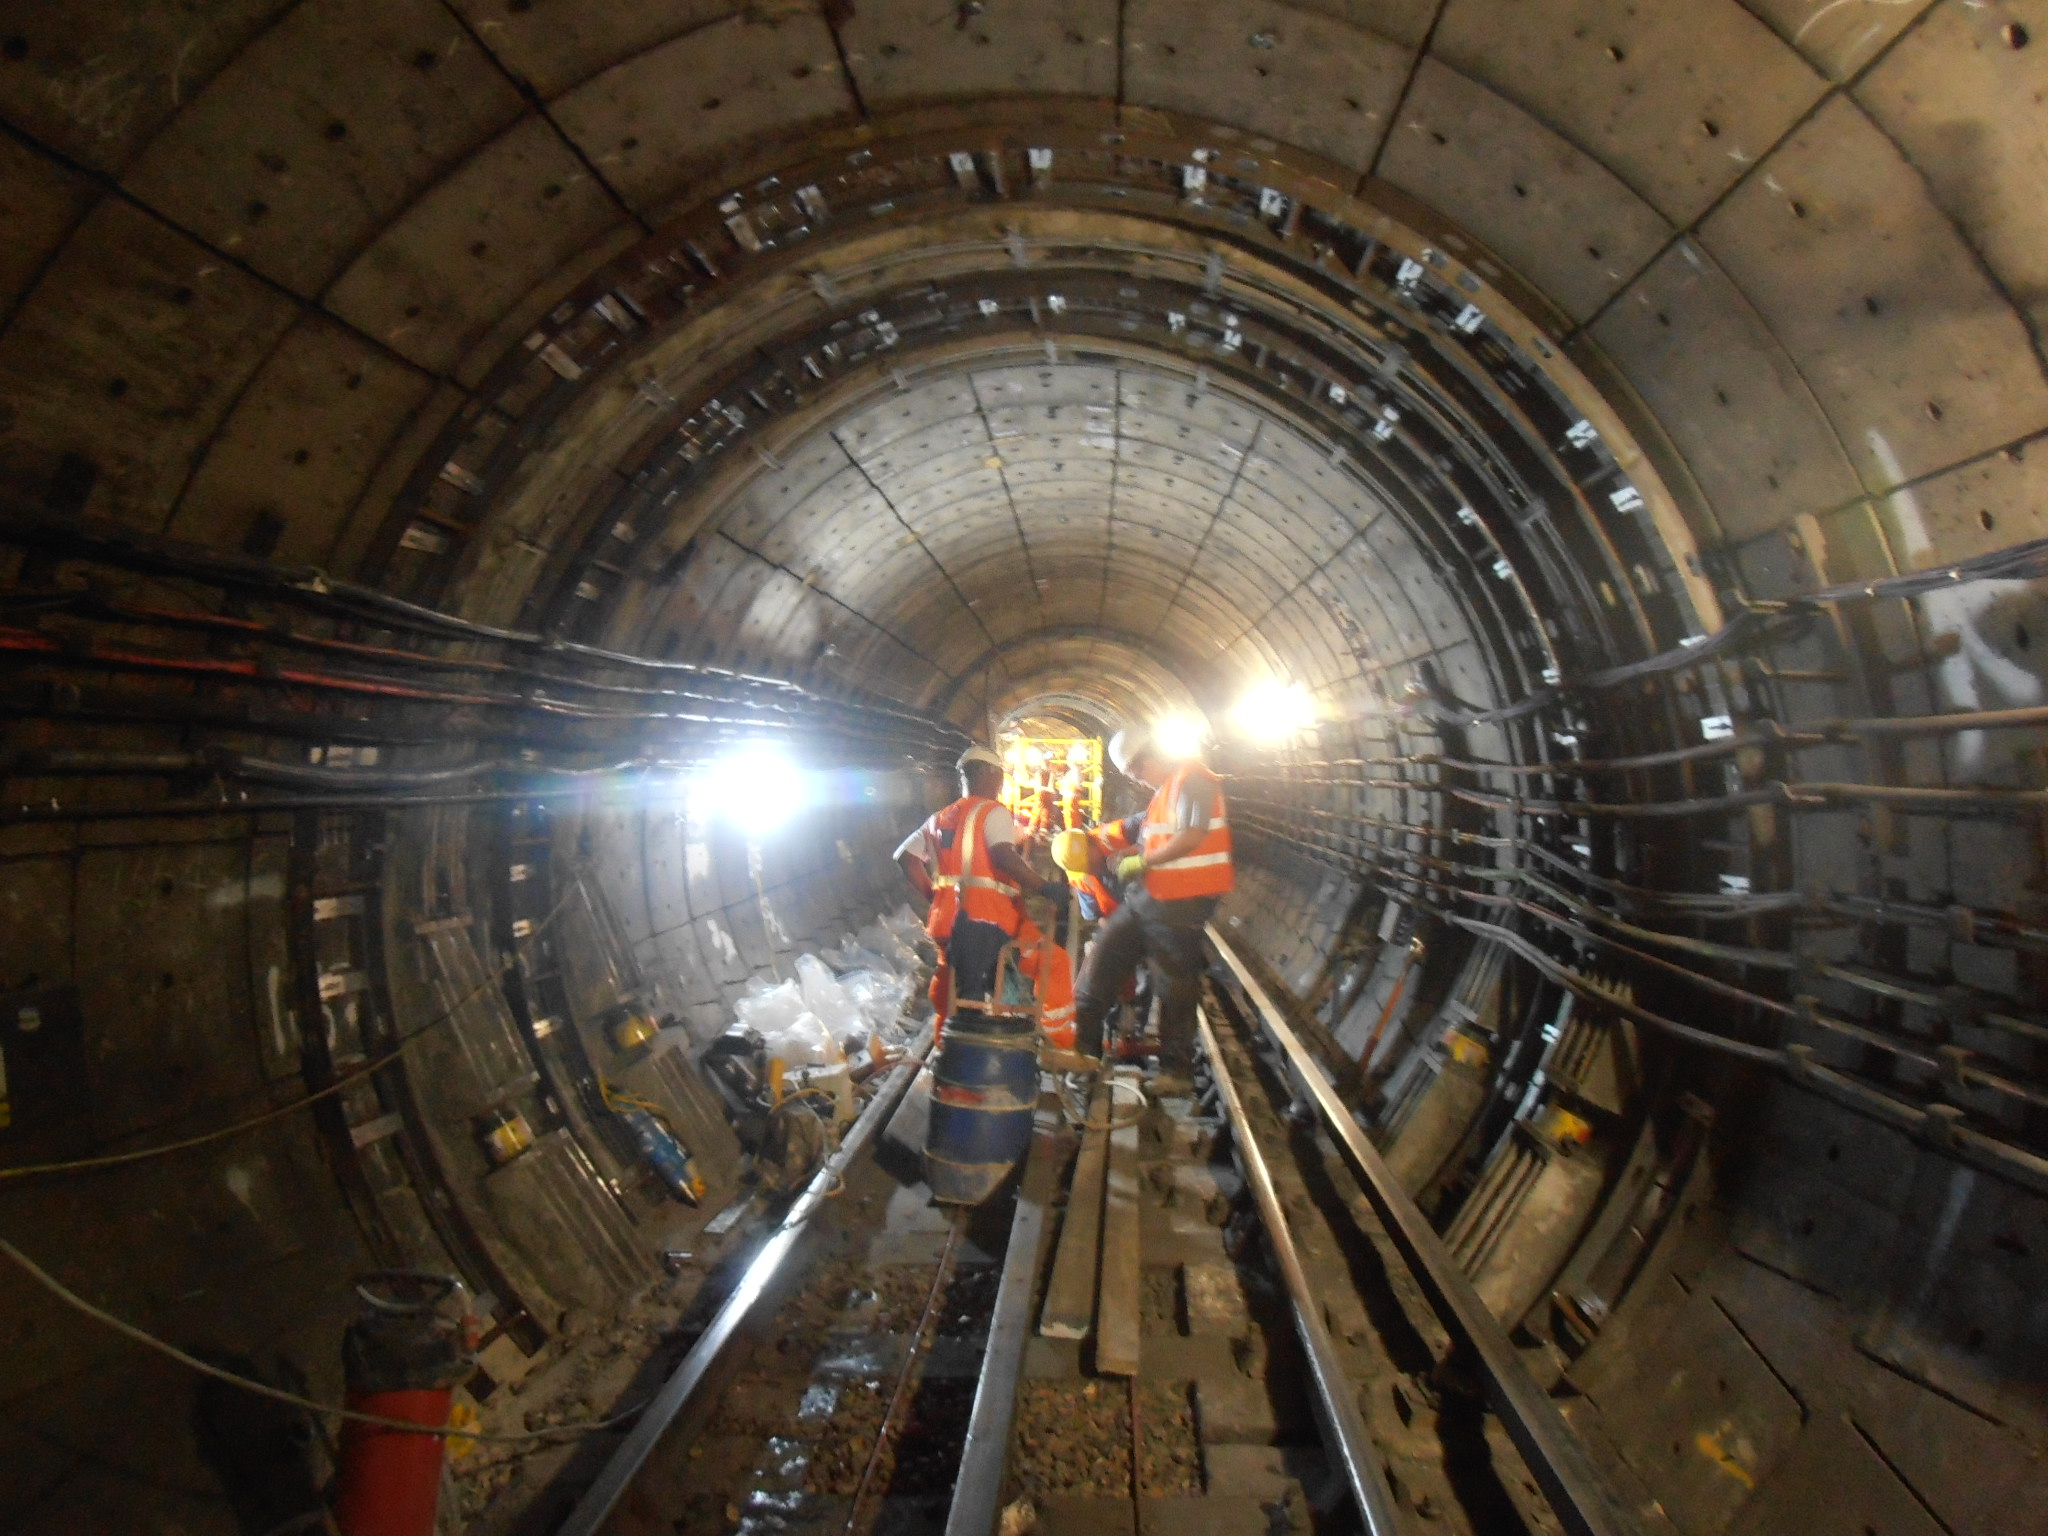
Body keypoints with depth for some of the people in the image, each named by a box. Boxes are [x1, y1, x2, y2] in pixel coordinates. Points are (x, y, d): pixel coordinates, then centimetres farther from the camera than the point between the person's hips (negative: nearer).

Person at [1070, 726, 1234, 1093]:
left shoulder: (1191, 779, -11)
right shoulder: (1164, 791, 20)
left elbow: (1191, 836, -22)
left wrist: (1142, 862, -16)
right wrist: (1126, 856, 1)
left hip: (1180, 902, -10)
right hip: (1147, 897, 10)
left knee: (1175, 988, 0)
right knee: (1104, 957, 8)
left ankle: (1177, 1069, 13)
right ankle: (1082, 1041, 17)